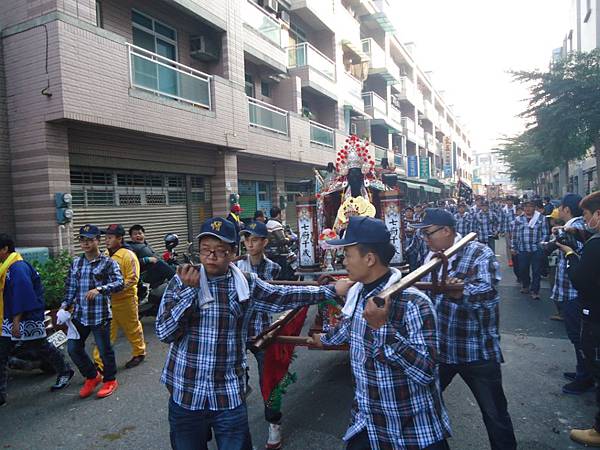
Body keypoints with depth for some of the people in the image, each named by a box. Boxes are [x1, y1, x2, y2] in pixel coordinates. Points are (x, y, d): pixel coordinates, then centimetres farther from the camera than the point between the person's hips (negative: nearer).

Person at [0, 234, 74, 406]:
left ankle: (65, 372, 29)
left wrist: (16, 321, -26)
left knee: (42, 349, 8)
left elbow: (22, 297, -25)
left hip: (27, 321, -9)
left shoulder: (18, 268, -20)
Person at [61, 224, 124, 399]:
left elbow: (119, 283, -19)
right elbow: (71, 286, 14)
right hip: (79, 315, 5)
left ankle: (110, 380, 29)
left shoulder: (108, 263, -8)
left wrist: (99, 289, -33)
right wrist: (65, 305, 2)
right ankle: (92, 377, 32)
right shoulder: (76, 263, 9)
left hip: (100, 315, -5)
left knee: (104, 349, 6)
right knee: (73, 348, 9)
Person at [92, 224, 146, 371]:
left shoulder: (128, 255, -13)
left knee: (132, 329, 11)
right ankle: (99, 363, 13)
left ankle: (139, 353, 31)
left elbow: (133, 279, -18)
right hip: (107, 301, 6)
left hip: (125, 300, -6)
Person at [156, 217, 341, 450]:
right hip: (186, 395, 0)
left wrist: (330, 290, 6)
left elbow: (284, 296, 8)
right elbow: (164, 333, -9)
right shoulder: (181, 282, -5)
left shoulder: (247, 284, -1)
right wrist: (189, 290, -19)